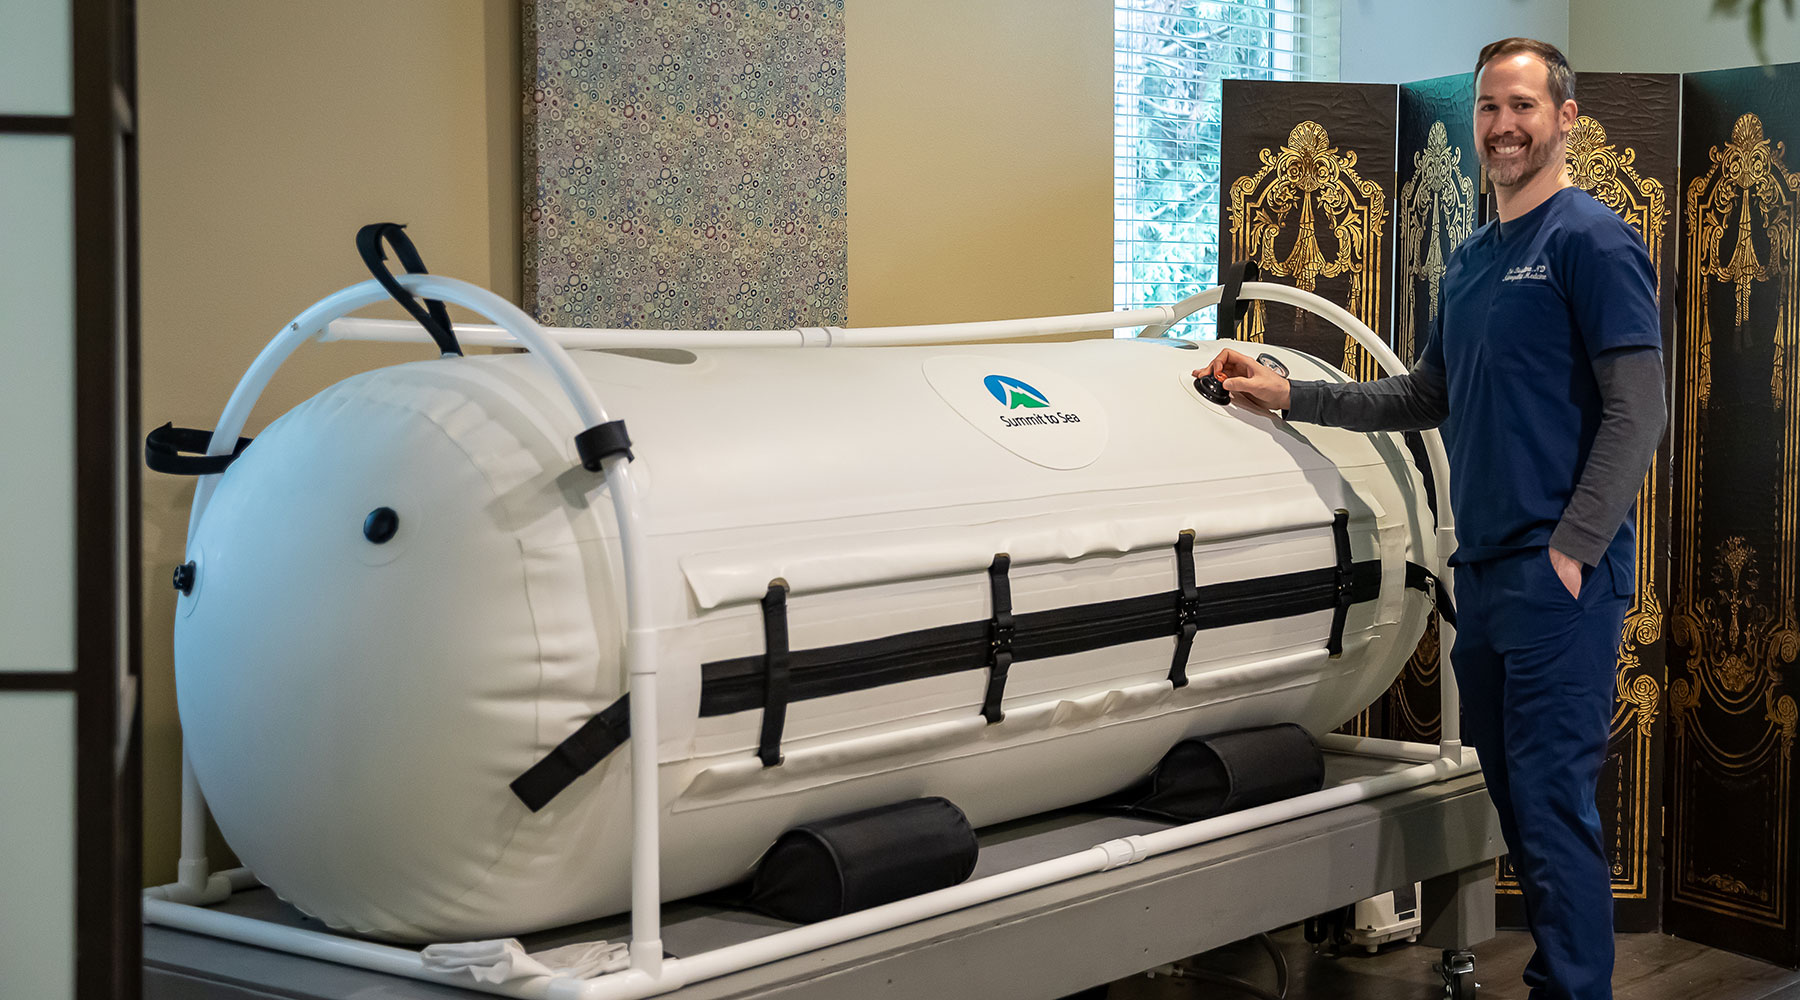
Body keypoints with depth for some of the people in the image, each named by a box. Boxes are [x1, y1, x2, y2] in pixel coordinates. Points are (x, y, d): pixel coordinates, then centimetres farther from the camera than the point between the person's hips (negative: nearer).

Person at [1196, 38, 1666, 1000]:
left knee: (1553, 803, -8)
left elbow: (1637, 409, -12)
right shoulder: (1469, 259, 18)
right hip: (1484, 567, 8)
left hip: (1557, 572, -8)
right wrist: (1289, 395, 14)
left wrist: (1571, 550, -16)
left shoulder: (1590, 239, -7)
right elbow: (1426, 398, 23)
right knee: (1513, 794, 11)